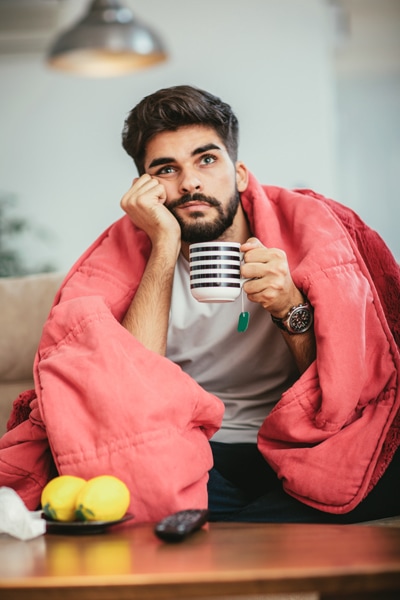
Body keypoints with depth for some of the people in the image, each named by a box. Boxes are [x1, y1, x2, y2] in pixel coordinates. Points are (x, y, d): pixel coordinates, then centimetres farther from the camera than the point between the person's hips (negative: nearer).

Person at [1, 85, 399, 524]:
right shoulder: (129, 246, -1)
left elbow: (343, 395, -3)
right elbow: (128, 386, -17)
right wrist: (166, 244, -18)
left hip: (292, 455, 1)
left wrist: (292, 309, -23)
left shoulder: (308, 224, -3)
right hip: (184, 458, 0)